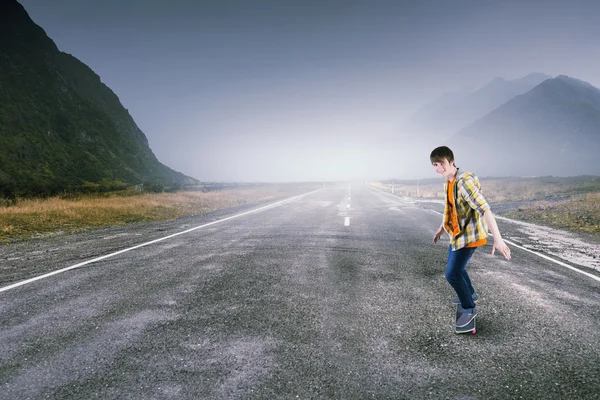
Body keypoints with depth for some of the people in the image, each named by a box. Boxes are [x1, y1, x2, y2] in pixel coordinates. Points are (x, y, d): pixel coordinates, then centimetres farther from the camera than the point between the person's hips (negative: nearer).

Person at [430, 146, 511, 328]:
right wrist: (441, 228, 31)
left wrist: (497, 238, -37)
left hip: (469, 235, -9)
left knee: (452, 273, -7)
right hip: (457, 233, 9)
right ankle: (470, 294, 50)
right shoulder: (447, 183, 3)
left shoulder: (464, 181, -26)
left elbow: (485, 209, -32)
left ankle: (469, 308, 13)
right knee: (455, 266, 26)